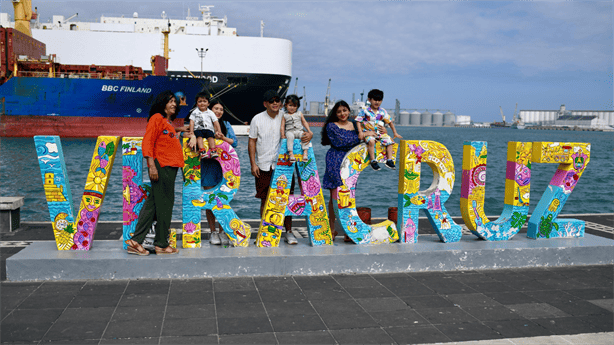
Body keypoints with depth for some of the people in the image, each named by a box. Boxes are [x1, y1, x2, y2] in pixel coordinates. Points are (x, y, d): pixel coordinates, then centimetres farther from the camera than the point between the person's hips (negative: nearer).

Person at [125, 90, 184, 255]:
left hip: (170, 167, 9)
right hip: (161, 166, -9)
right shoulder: (157, 118, -5)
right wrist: (152, 165, -20)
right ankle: (161, 244, 8)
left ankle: (136, 241, 8)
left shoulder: (169, 123, 23)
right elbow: (147, 142, -14)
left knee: (153, 204, 7)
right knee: (164, 205, -2)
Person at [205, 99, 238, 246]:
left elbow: (234, 142, 5)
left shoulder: (226, 125, 15)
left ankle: (222, 231, 6)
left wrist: (223, 138, -11)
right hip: (207, 164, -1)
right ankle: (213, 232, 8)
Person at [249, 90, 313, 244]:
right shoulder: (257, 119, 2)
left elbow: (302, 130, 6)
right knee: (265, 200, 6)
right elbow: (252, 141, 5)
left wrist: (309, 134, -20)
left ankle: (289, 232, 9)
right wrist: (253, 164, -3)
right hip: (263, 166, 0)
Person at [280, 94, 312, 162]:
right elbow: (282, 126, 6)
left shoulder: (299, 113, 11)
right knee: (290, 136, -37)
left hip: (299, 131, 2)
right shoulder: (284, 115, 6)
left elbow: (304, 122, 14)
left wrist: (309, 131, 4)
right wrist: (282, 135, -4)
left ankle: (305, 152, -32)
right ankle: (290, 153, -41)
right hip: (289, 131, -2)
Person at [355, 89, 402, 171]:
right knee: (371, 141, -35)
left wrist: (395, 133, 10)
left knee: (389, 141, -15)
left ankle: (389, 160, -8)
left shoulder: (383, 111, 6)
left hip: (380, 133, 5)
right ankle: (373, 161, -30)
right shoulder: (364, 110, -4)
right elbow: (358, 121, -4)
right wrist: (360, 132, -18)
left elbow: (390, 122, 13)